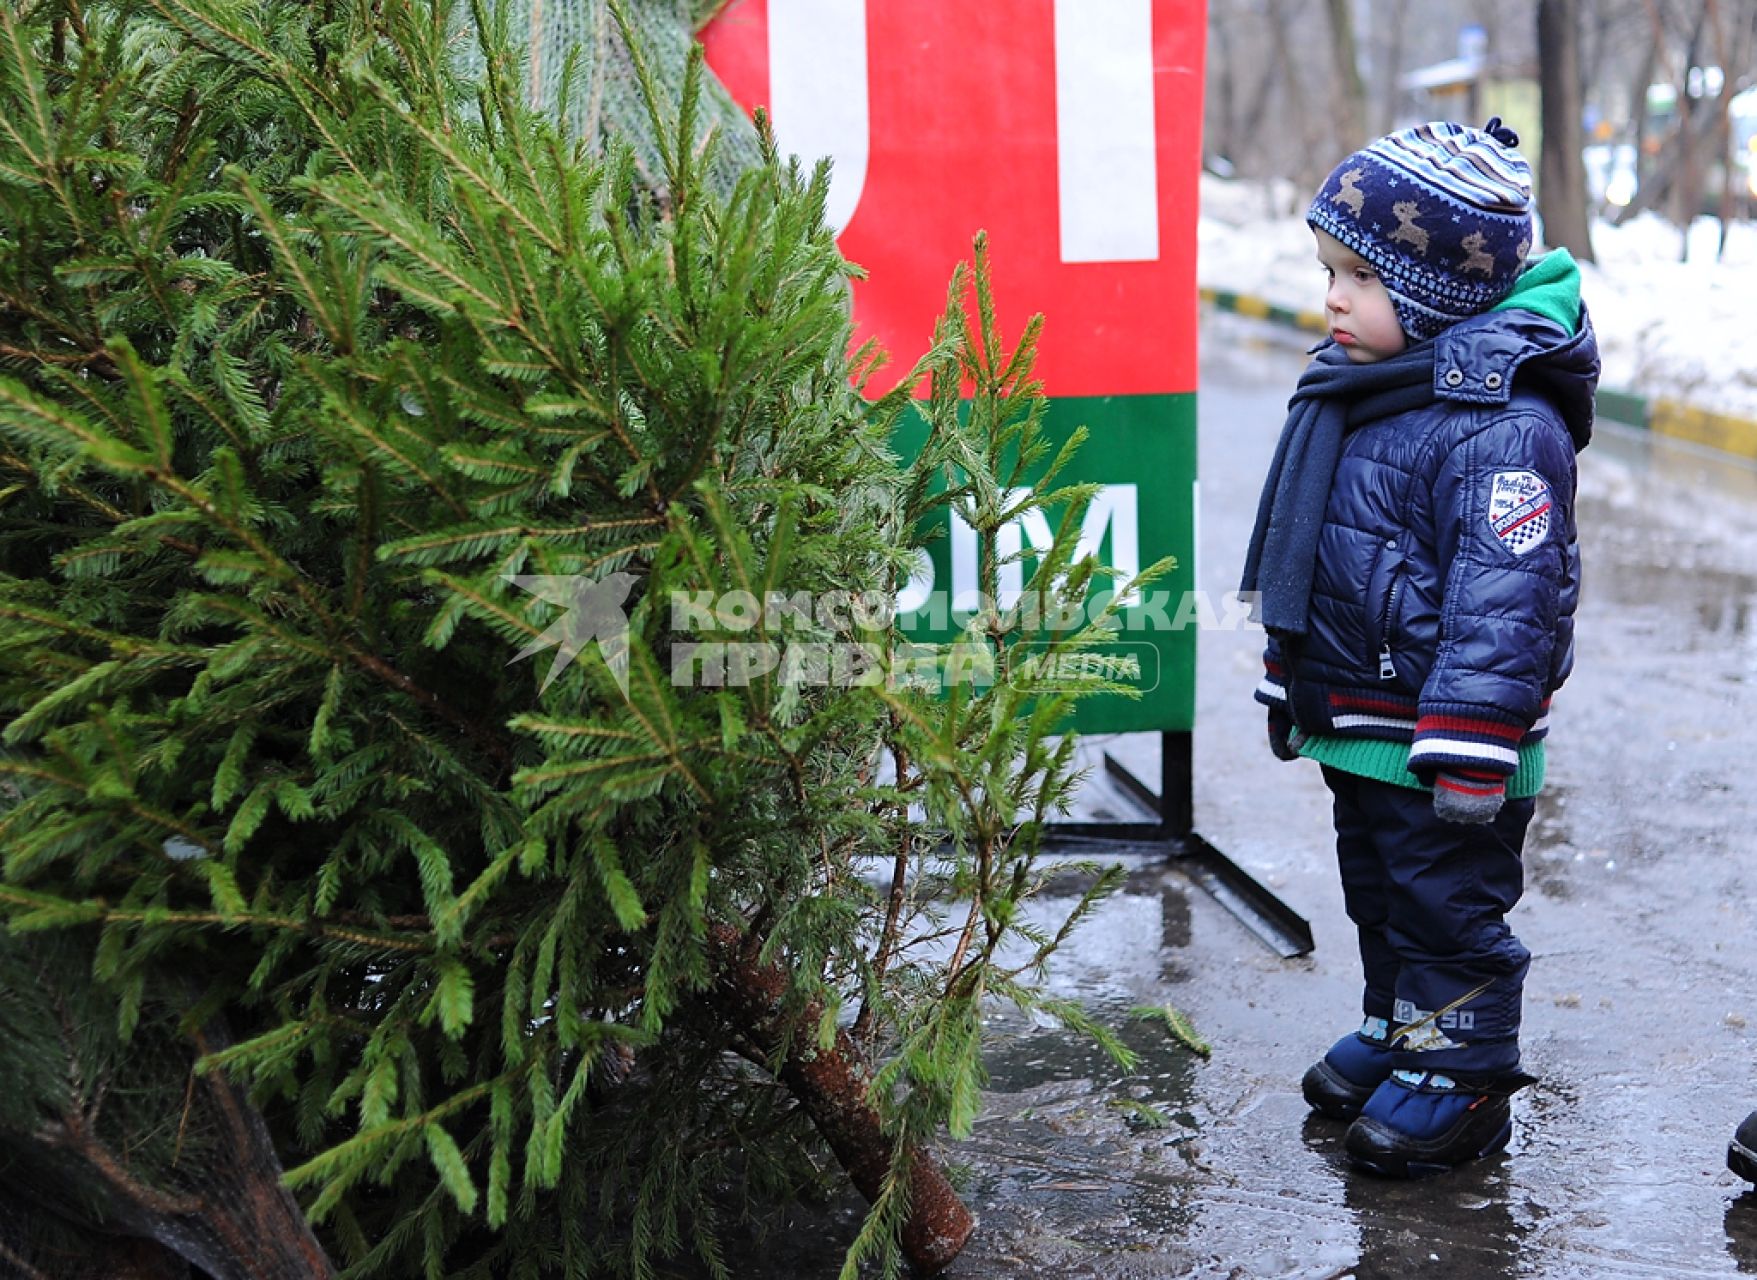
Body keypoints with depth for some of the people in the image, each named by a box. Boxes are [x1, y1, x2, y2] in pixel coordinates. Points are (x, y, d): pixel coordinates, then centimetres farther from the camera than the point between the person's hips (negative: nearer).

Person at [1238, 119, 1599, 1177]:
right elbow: (1309, 564, 18)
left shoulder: (1500, 425, -23)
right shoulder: (1353, 395, 8)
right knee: (1379, 892, 22)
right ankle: (1397, 1031, 40)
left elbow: (1501, 601, -26)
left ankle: (1463, 1081, 17)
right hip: (1361, 730, 9)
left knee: (1448, 905, 3)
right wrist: (1292, 685, 23)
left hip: (1447, 736, -9)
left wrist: (1467, 751, -27)